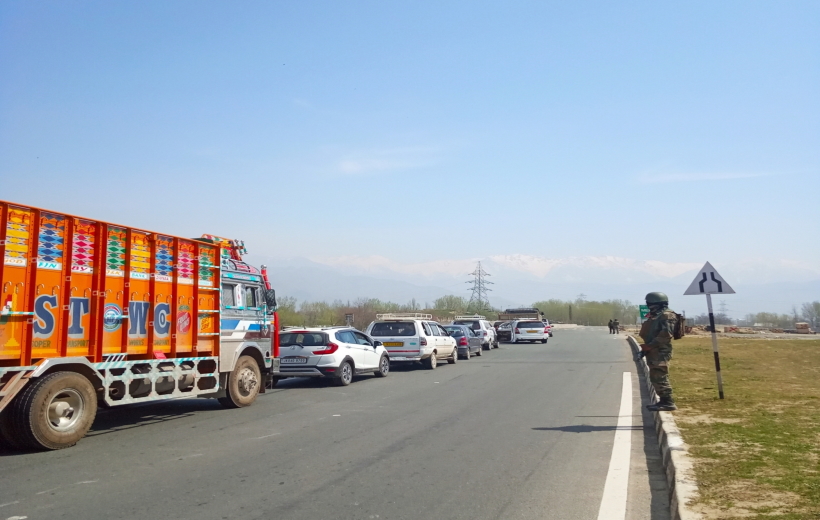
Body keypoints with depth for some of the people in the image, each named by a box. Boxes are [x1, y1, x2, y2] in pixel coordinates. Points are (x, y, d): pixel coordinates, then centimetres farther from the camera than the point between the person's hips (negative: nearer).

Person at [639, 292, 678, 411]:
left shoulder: (666, 315, -12)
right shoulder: (656, 316, 19)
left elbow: (666, 334, -22)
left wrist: (650, 346, -22)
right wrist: (647, 346, 12)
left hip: (660, 352, -11)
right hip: (654, 352, 11)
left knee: (660, 378, -11)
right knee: (655, 378, 14)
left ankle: (668, 403, -8)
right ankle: (664, 401, 20)